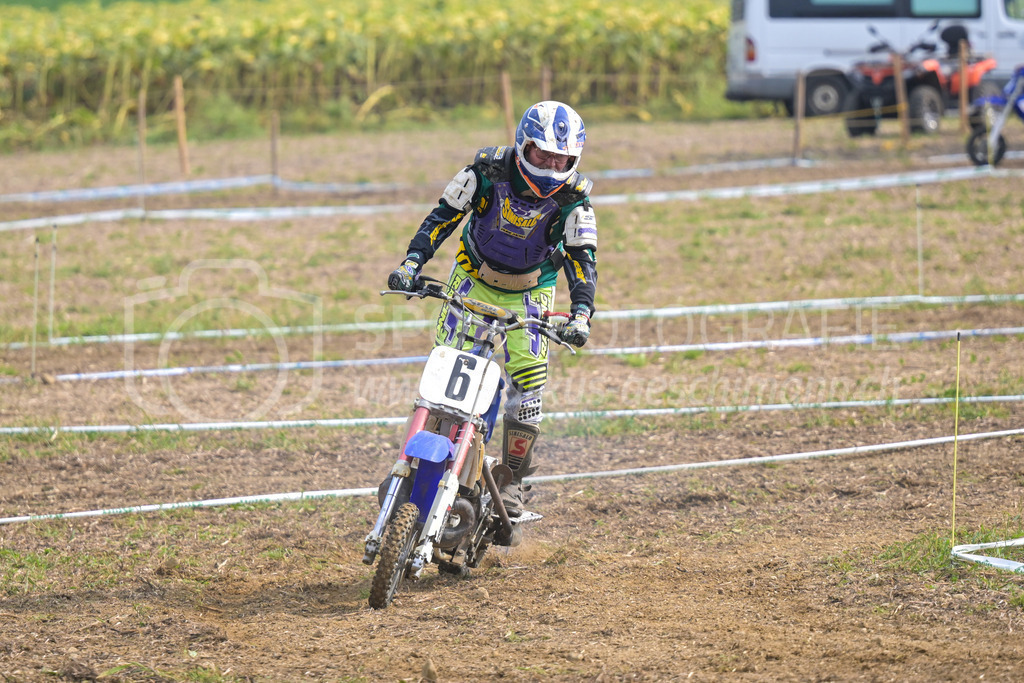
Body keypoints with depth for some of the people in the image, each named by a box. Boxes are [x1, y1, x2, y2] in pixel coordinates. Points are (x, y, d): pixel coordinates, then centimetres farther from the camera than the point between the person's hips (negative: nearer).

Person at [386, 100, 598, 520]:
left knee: (528, 376, -13)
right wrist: (411, 263, -27)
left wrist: (580, 314, -38)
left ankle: (513, 477, 2)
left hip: (530, 290, 0)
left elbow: (582, 259, -23)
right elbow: (443, 217, -15)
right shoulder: (489, 170, -20)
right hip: (474, 277, 0)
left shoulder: (573, 198, -20)